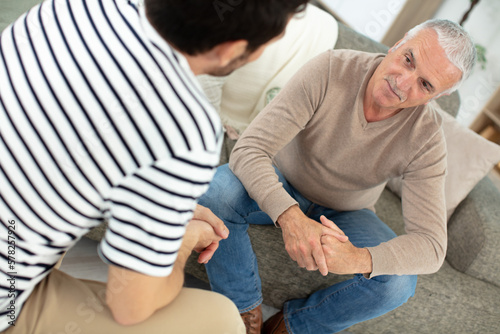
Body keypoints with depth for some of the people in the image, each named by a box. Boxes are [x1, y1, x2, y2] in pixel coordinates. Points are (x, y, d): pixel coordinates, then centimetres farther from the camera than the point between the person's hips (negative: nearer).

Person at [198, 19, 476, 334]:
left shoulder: (427, 139, -22)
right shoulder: (330, 70, -27)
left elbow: (430, 246, -25)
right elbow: (249, 150, -32)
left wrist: (358, 259, -46)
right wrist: (290, 217, -50)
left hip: (344, 215, 1)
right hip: (281, 193, 0)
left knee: (399, 281, -26)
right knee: (219, 188, -32)